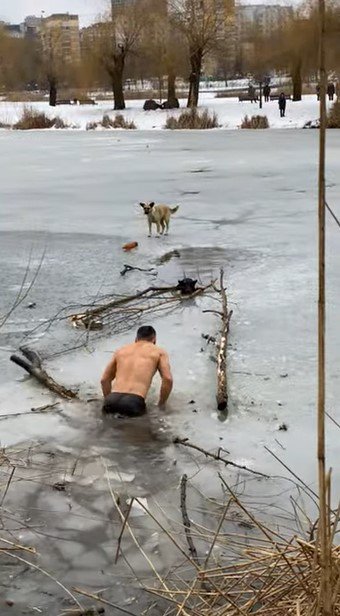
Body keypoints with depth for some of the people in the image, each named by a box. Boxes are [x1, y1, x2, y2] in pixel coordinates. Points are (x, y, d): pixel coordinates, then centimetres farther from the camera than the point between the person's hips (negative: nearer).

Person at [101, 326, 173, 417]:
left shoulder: (121, 350, 26)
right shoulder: (158, 352, 16)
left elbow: (104, 380, 26)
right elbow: (167, 379, 3)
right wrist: (161, 404, 14)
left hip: (112, 401, 4)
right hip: (134, 402, -4)